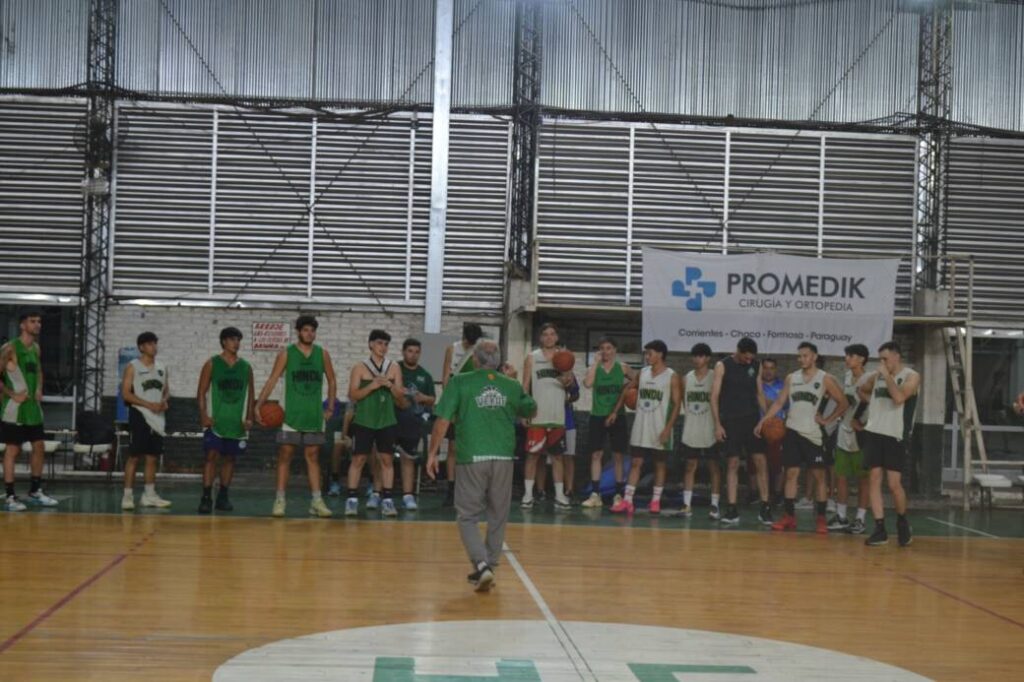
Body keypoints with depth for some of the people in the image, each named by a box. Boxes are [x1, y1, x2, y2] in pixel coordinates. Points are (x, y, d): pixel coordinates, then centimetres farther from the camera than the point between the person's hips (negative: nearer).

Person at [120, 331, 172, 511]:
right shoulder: (133, 367, -5)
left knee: (153, 457, 9)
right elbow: (126, 393, -10)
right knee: (134, 456, -6)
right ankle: (127, 495, -4)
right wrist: (150, 405, -17)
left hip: (157, 417, 6)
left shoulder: (162, 367, 12)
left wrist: (164, 401, -3)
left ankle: (149, 495, 15)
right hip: (140, 415, -6)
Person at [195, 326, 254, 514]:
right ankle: (206, 497, -9)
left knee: (230, 458, 7)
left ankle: (223, 497, 15)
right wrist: (203, 415, -13)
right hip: (215, 420, -3)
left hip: (237, 421, 4)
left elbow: (250, 394, 12)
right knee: (211, 456, -10)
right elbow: (201, 393, -2)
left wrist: (249, 417, 1)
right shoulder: (212, 364, -1)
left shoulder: (246, 367, 8)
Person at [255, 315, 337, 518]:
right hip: (292, 415, -2)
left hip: (314, 415, 2)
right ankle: (280, 500, 2)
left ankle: (316, 500, 5)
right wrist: (259, 405, -16)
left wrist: (330, 407, 6)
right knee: (285, 455, -2)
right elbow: (272, 380, -7)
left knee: (312, 457, 5)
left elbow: (332, 381, 13)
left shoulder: (322, 354, 5)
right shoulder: (286, 354, -2)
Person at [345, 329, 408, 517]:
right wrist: (372, 386, -19)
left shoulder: (394, 368, 6)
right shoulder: (360, 368, -1)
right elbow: (353, 396, -7)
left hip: (386, 422, 2)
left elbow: (401, 399, 7)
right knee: (358, 459, -1)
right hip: (364, 422, -2)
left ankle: (387, 500, 7)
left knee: (387, 460, 2)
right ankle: (352, 499, 5)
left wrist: (390, 386, -13)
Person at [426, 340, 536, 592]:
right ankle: (489, 567, 23)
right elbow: (531, 411, 26)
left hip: (473, 459, -3)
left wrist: (432, 453, 3)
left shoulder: (460, 383, 0)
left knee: (467, 517, 6)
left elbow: (443, 420, -4)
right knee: (497, 517, 16)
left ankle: (482, 565, -13)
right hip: (503, 458, 3)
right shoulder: (512, 386, 9)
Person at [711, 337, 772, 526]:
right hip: (730, 421, -3)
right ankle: (732, 509, 3)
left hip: (752, 420, 3)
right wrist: (717, 424, -10)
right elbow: (714, 396, -4)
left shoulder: (756, 367, 8)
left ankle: (765, 508, 3)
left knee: (761, 462, -2)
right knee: (732, 464, -1)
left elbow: (760, 394, 15)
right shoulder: (722, 366, -4)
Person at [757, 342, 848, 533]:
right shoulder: (791, 378, 9)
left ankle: (821, 518, 7)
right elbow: (779, 402, 10)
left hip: (814, 433, -3)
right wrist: (762, 421, 1)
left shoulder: (826, 379, -2)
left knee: (819, 476, 1)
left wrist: (828, 420, -7)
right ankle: (789, 516, 6)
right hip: (792, 431, 3)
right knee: (791, 474, 2)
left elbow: (843, 403, 1)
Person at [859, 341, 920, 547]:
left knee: (894, 484, -4)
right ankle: (880, 529, 2)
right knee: (874, 480, -1)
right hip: (874, 433, 5)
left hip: (895, 436, -5)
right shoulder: (876, 376, 10)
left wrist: (887, 375, -16)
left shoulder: (911, 376, -6)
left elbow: (899, 398, -22)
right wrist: (873, 403, 13)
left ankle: (902, 522, 21)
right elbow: (861, 391, 29)